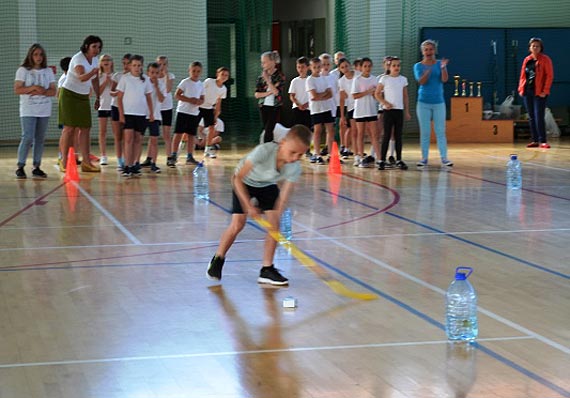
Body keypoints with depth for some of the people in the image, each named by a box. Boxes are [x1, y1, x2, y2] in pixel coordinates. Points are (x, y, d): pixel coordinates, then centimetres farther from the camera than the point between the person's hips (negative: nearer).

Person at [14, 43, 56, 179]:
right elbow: (17, 89, -6)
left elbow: (53, 91, 6)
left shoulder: (48, 71, 10)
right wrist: (34, 88, -16)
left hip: (44, 110, 4)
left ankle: (36, 168, 10)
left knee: (40, 139, 5)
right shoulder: (23, 70, 1)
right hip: (28, 110, -4)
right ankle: (20, 167, -6)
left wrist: (42, 92, -13)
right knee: (28, 138, -12)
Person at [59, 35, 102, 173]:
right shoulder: (78, 59, -19)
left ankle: (86, 162, 5)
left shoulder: (94, 60, 6)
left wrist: (98, 98, 15)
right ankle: (64, 162, -1)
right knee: (69, 128, -7)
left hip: (84, 97, 7)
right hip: (69, 95, -7)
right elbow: (81, 77, -37)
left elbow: (95, 80, 17)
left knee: (85, 129, 3)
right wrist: (93, 72, -55)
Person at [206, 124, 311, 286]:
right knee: (237, 224, -9)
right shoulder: (264, 151, -41)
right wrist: (248, 205, -37)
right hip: (244, 182, -4)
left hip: (268, 185, 4)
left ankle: (267, 269, 0)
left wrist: (276, 217, -39)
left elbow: (283, 197, -25)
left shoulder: (295, 168, -27)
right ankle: (217, 260, 15)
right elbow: (237, 178, -33)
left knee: (274, 224, -10)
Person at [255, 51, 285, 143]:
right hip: (264, 107, 5)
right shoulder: (261, 77, 6)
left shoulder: (279, 76, -5)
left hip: (275, 107, -5)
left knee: (268, 131, -13)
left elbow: (276, 92, -17)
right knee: (267, 131, 7)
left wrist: (267, 79, -17)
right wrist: (269, 92, -12)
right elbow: (257, 94, 1)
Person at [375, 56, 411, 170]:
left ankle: (399, 160, 11)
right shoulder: (384, 79, -2)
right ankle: (382, 160, -1)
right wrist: (385, 103, -15)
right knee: (387, 135, -4)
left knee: (398, 136, 6)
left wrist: (407, 111, 11)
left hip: (399, 110, 3)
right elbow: (377, 94, -2)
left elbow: (405, 97, 13)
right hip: (388, 110, -3)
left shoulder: (403, 79, 8)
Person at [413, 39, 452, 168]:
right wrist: (428, 71, -33)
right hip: (423, 103, 0)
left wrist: (443, 68, -30)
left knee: (440, 132, -1)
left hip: (439, 102, 0)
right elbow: (421, 81, -14)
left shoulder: (440, 63, 2)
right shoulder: (418, 66, 1)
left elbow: (444, 79, -12)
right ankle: (424, 158, 8)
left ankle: (444, 158, 0)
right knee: (424, 132, 4)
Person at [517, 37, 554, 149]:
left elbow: (550, 76, -7)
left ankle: (542, 141, -7)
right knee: (531, 117, 8)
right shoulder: (527, 60, 12)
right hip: (527, 92, 6)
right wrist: (521, 88, 5)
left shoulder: (545, 59, -3)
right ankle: (535, 140, 13)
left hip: (539, 93, -6)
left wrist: (545, 91, -13)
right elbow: (522, 76, 16)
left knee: (539, 117, -10)